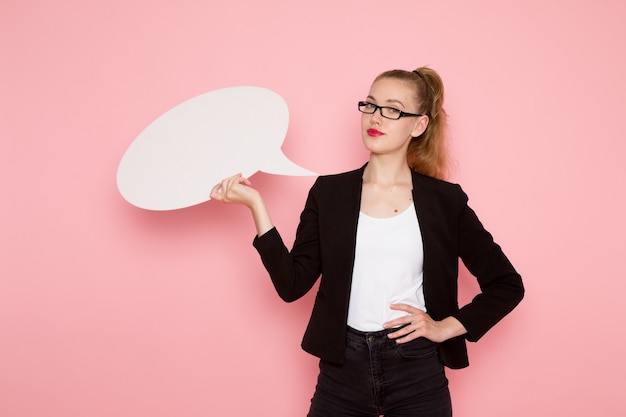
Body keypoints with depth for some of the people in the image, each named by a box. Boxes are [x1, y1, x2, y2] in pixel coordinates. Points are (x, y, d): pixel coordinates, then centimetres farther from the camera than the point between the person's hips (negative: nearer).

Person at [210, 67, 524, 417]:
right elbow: (293, 284, -6)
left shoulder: (445, 200, 0)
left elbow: (508, 285, 6)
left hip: (418, 374, 0)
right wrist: (256, 204, -12)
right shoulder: (329, 192, 3)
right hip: (342, 369, 1)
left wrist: (448, 327, -4)